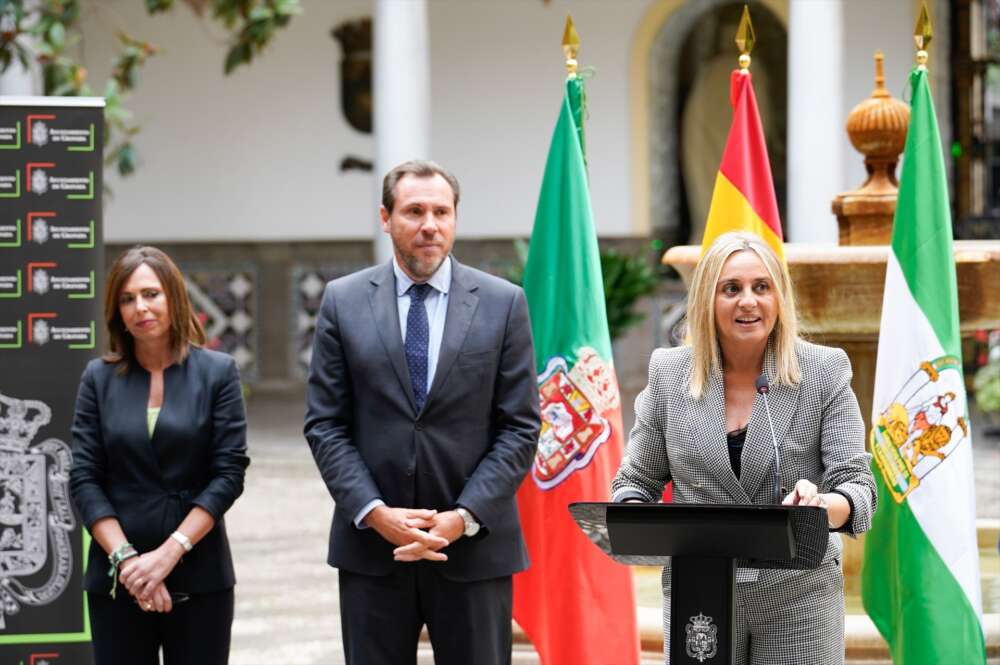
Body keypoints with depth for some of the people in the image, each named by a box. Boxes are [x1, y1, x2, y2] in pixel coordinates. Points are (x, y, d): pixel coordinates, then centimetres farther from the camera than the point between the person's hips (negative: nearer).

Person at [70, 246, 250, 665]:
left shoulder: (217, 372, 2)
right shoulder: (99, 378, 6)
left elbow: (229, 473, -4)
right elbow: (84, 479, 1)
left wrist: (169, 553, -13)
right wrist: (125, 557, -12)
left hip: (199, 577, -1)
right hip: (117, 579, 1)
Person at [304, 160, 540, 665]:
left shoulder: (503, 303, 2)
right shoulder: (344, 302, 4)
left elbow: (520, 428, 0)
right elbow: (324, 424, 2)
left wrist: (465, 518, -11)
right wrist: (374, 512, -11)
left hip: (474, 547, -1)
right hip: (371, 547, 1)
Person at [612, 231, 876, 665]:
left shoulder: (825, 372, -1)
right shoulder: (669, 373, 4)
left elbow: (857, 487, -6)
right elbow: (636, 481, 12)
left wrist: (823, 506, -29)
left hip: (799, 597, -1)